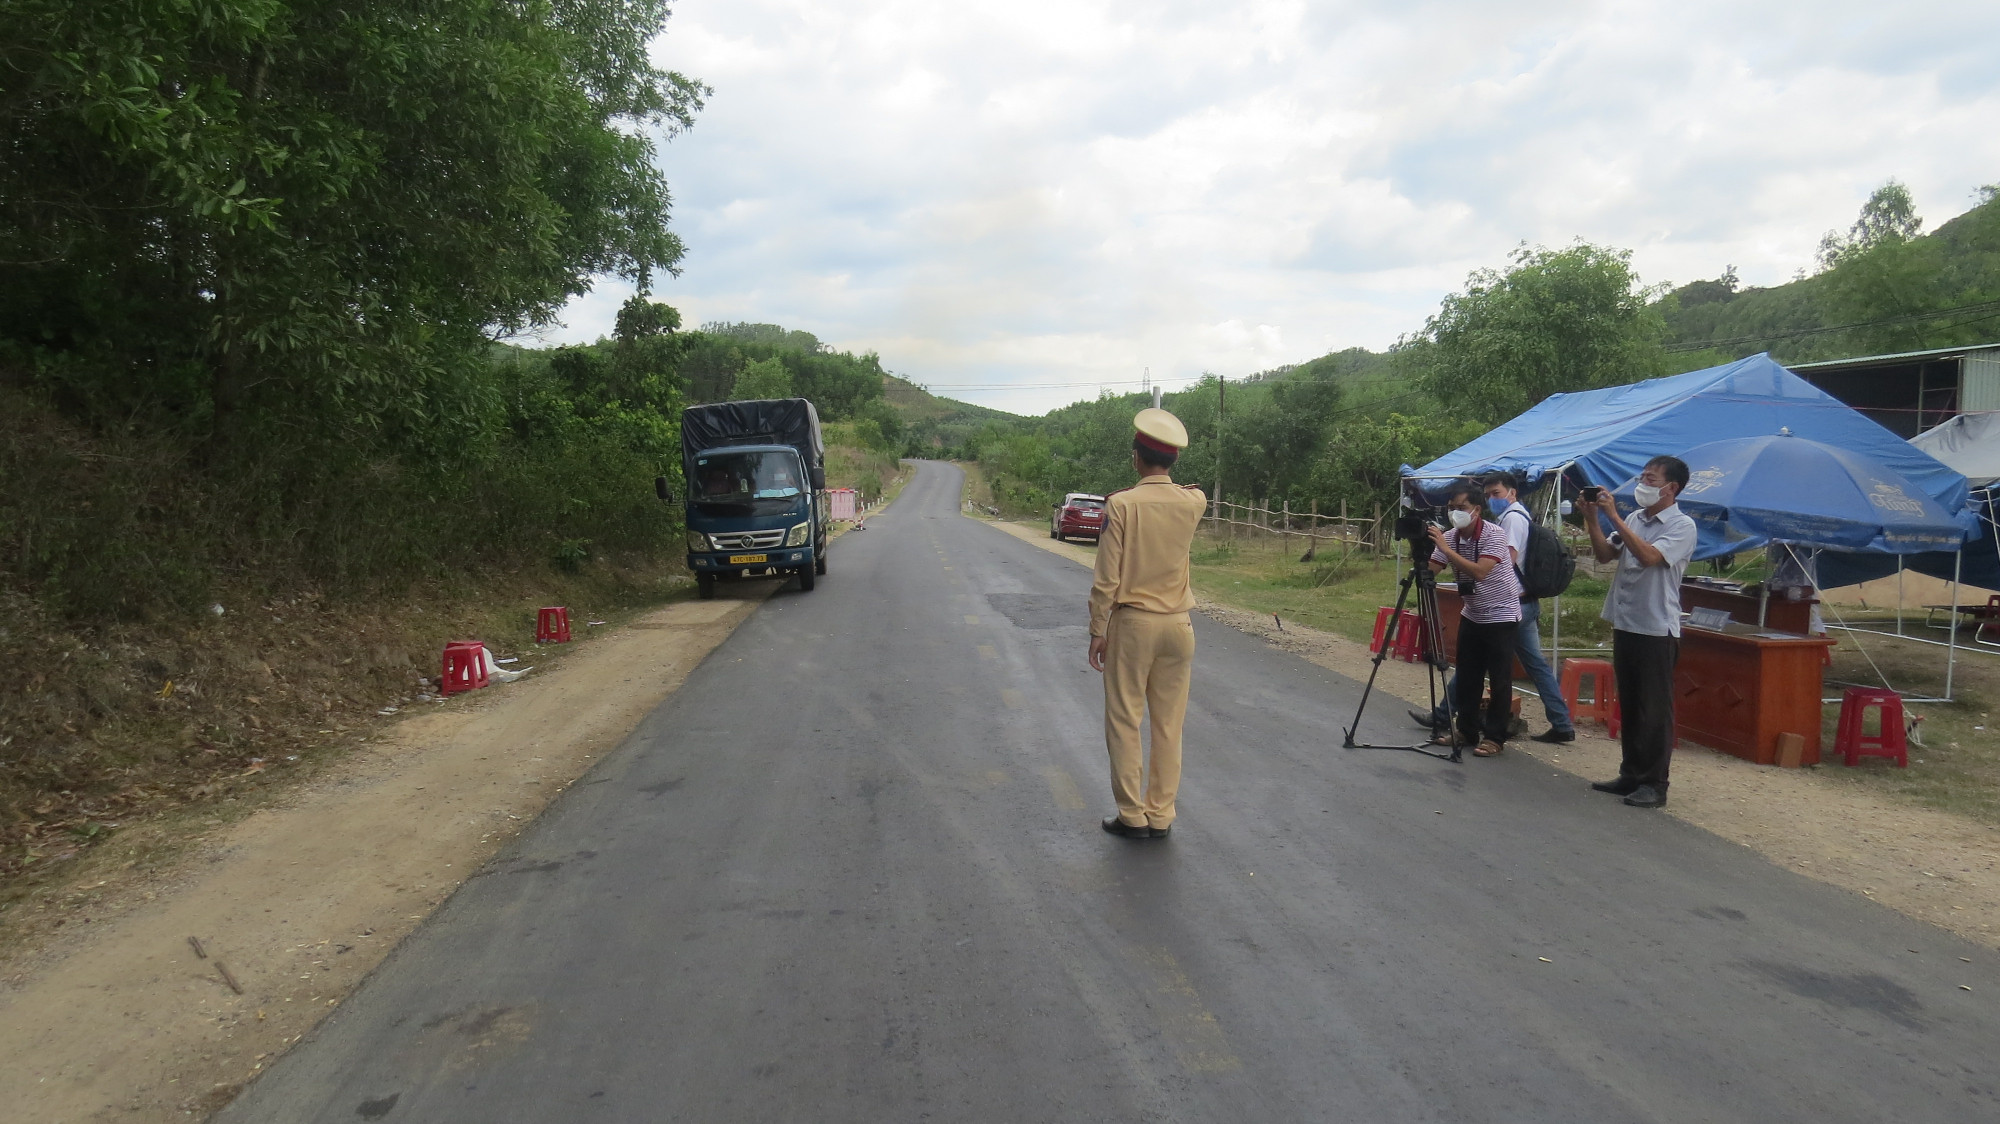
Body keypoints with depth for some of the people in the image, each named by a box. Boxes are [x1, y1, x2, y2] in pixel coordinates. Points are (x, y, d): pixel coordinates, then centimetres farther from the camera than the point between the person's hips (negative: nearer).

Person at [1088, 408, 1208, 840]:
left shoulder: (1121, 505, -13)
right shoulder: (1193, 502, -2)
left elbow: (1107, 580, -12)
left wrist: (1097, 631, -4)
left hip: (1132, 624, -4)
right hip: (1178, 625, 4)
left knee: (1124, 723, 7)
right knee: (1169, 726, 10)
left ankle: (1132, 816, 11)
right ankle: (1161, 816, 17)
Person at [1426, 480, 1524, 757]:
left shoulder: (1494, 535, -20)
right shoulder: (1450, 536, -2)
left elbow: (1480, 571, -33)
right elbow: (1430, 570, -6)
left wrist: (1445, 548, -34)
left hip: (1502, 615, -6)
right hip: (1471, 614, 7)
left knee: (1499, 680, -3)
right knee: (1466, 676, 9)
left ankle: (1495, 737, 4)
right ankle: (1467, 730, 19)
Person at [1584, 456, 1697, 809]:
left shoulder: (1682, 525, -9)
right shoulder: (1635, 519, 11)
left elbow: (1649, 556, -24)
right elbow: (1604, 554, 8)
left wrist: (1613, 517, -21)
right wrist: (1592, 519, -3)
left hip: (1656, 629, -7)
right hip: (1625, 623, 7)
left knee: (1655, 710, -2)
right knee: (1629, 706, 13)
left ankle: (1654, 784, 4)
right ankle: (1631, 775, 22)